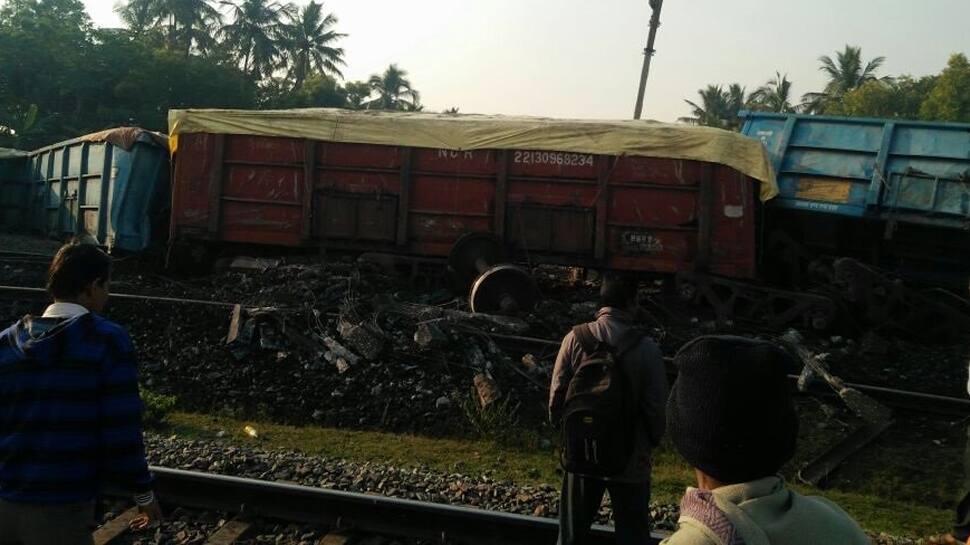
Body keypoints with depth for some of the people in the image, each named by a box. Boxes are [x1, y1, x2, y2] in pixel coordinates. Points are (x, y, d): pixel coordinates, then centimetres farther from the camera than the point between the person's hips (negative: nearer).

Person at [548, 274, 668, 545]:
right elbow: (656, 407, -11)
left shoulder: (575, 339, -11)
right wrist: (652, 441, 8)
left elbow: (557, 394, -7)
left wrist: (559, 424, 13)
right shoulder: (646, 349, -16)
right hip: (630, 461, -2)